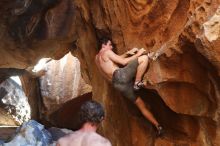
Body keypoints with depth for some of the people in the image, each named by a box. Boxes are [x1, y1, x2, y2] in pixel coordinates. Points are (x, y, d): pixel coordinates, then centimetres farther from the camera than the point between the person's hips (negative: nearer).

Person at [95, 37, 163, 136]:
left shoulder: (97, 58, 28)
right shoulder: (106, 52, 3)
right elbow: (123, 62, -3)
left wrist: (128, 53, 30)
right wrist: (137, 54, 6)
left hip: (118, 85, 9)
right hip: (120, 76, -8)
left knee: (140, 103, 12)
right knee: (144, 58, -13)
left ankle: (158, 126, 12)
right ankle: (137, 83, -14)